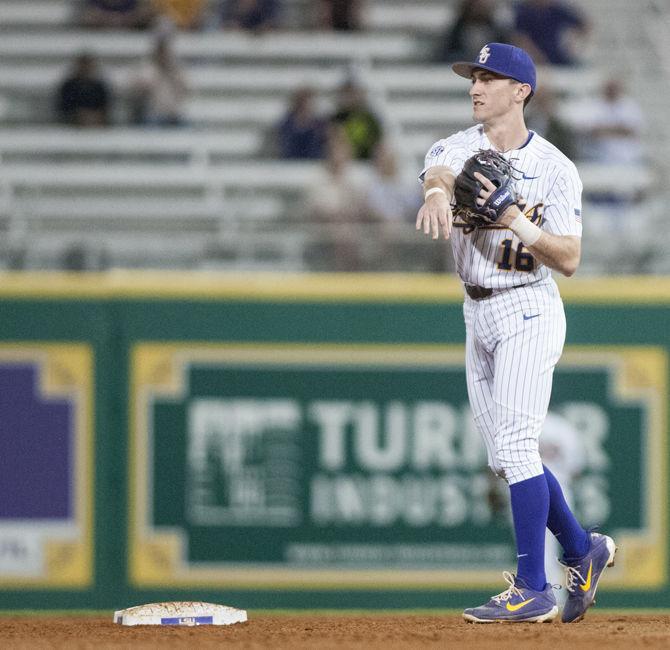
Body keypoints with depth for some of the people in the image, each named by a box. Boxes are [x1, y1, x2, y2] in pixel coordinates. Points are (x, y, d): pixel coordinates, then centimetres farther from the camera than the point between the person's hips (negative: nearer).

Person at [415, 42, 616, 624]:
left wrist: (517, 223, -28)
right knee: (508, 458, 11)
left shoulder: (555, 169, -8)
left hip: (528, 311, -6)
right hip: (479, 315, 6)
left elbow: (569, 260, -13)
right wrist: (437, 191, -47)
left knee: (515, 448, -14)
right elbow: (440, 170, -23)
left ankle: (533, 591, -12)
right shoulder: (463, 147, 2)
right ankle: (582, 549, 28)